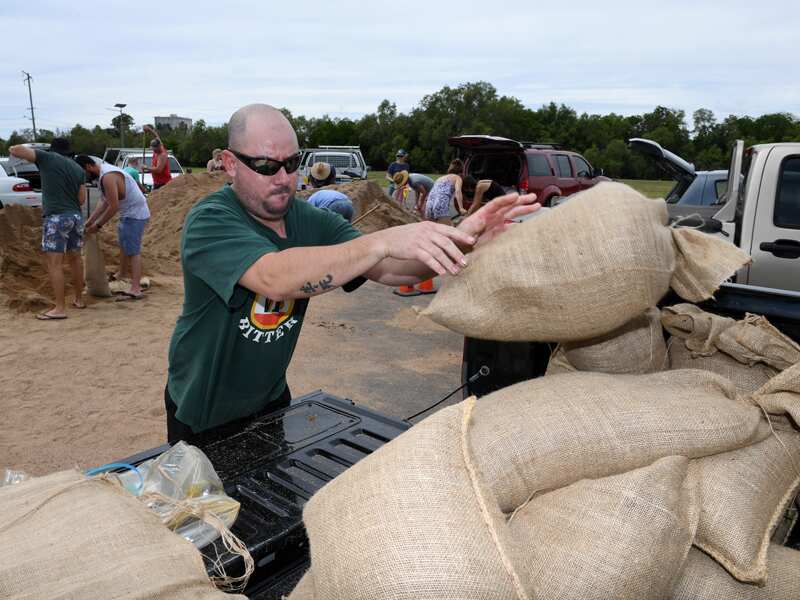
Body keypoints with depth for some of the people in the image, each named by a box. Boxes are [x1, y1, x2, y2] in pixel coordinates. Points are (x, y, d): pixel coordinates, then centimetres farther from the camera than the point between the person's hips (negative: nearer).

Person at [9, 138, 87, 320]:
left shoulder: (47, 158, 1)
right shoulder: (78, 169, 13)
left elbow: (15, 150, -2)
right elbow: (82, 199, 11)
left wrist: (13, 149, 20)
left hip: (56, 218, -6)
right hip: (76, 216, 6)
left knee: (54, 263, -6)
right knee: (75, 258, 17)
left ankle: (60, 308, -7)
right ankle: (79, 299, 26)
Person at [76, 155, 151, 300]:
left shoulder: (108, 176, -22)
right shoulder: (102, 174, 10)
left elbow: (113, 206, -25)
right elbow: (104, 202, 12)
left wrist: (98, 225, -17)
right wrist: (89, 221, 7)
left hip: (135, 214, -11)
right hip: (128, 213, 11)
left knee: (133, 250, -13)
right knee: (123, 245, 24)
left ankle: (136, 289, -16)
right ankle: (122, 275, 43)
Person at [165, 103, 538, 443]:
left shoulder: (309, 220, -8)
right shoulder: (209, 222, -23)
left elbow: (387, 270, -19)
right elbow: (275, 278, -42)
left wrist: (458, 241, -37)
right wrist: (383, 241, -49)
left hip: (271, 396, 5)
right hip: (205, 414, -4)